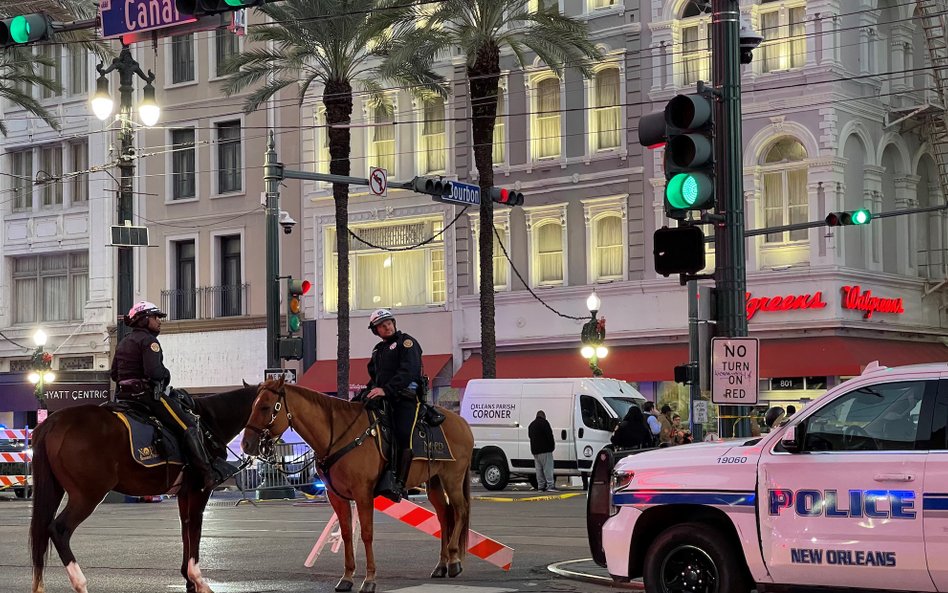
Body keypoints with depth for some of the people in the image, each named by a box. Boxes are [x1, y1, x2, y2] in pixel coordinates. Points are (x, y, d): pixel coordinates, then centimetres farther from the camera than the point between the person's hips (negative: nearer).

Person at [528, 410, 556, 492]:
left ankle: (541, 486, 6)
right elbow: (549, 435, -13)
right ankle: (550, 486, -14)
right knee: (548, 468, -8)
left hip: (535, 451, 7)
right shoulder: (544, 423, -7)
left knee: (539, 469, 8)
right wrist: (552, 445, -4)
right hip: (545, 450, -7)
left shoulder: (531, 425, 18)